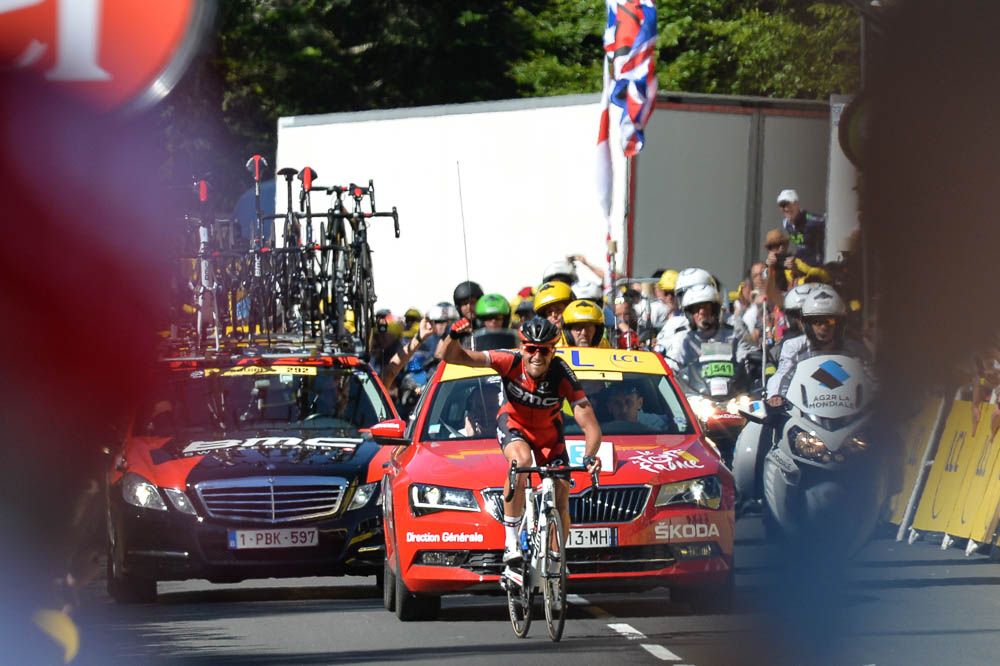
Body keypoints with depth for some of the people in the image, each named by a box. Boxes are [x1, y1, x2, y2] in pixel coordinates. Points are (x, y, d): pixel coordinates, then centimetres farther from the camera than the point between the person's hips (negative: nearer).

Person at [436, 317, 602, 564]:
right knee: (520, 460, -35)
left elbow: (591, 426, -32)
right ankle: (511, 542, -30)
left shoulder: (562, 375, -30)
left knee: (561, 498, -7)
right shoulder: (510, 362, -30)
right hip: (513, 423, -2)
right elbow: (448, 355, -33)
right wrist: (453, 337, -56)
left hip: (548, 432, 2)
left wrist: (589, 457, -52)